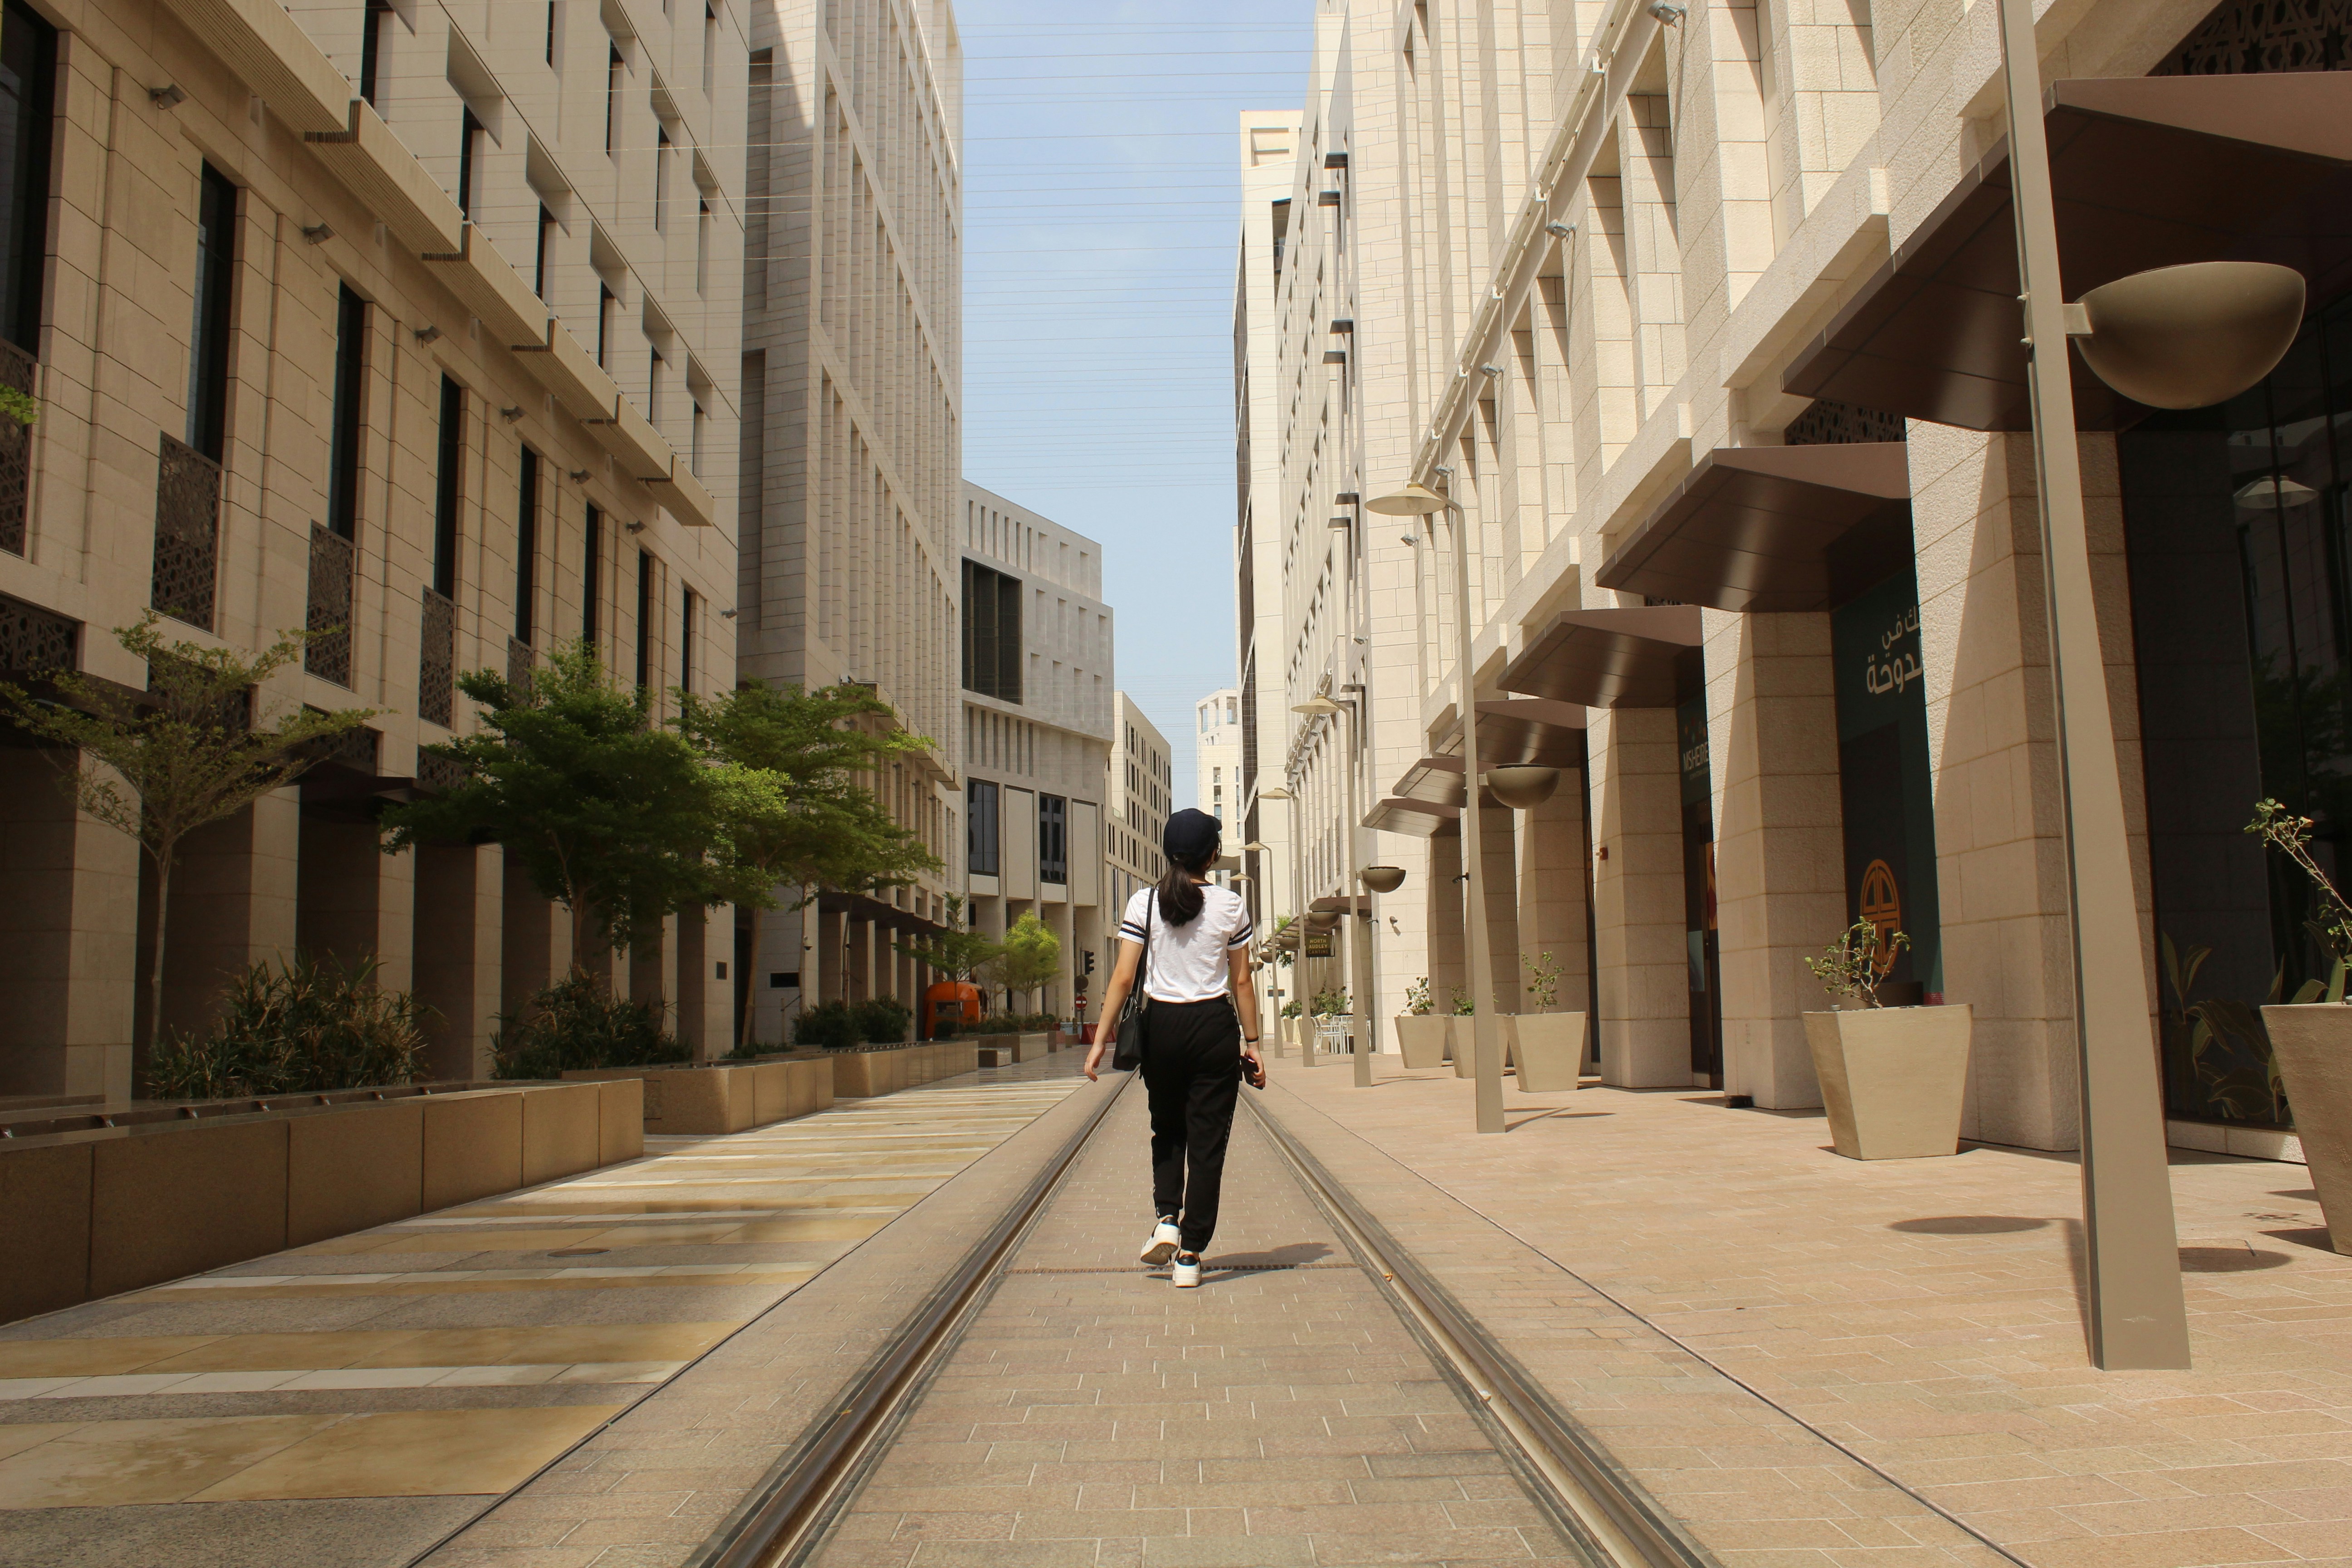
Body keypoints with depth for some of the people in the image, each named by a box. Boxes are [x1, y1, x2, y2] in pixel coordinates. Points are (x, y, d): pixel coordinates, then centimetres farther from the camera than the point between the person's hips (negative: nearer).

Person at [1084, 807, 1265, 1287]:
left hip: (1161, 1025, 1)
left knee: (1167, 1130, 23)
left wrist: (1102, 1039, -2)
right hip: (1214, 1025, -1)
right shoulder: (1230, 906, -2)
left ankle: (1167, 1220, 7)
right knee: (1207, 1140, 5)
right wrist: (1252, 1044, 9)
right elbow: (1241, 982, 1)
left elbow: (1124, 977, -6)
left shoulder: (1144, 903, -2)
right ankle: (1190, 1255, 5)